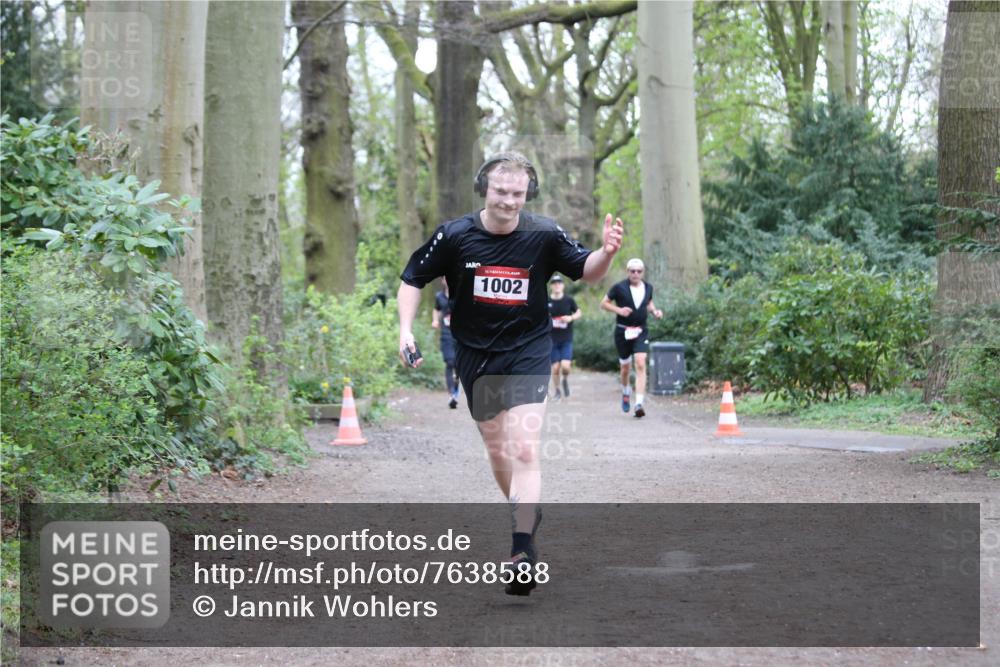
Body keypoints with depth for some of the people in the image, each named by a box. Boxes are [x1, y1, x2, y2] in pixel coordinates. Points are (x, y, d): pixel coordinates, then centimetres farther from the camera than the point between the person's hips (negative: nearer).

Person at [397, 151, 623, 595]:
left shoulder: (544, 236, -10)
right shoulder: (454, 236, -9)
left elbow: (585, 272, 5)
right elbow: (413, 278, 4)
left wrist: (606, 252, -17)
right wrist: (405, 329, -8)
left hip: (527, 354, -2)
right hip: (474, 355, 3)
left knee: (524, 450, -16)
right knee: (496, 449, 14)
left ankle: (523, 552, -20)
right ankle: (527, 515, 39)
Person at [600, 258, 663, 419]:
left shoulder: (648, 287, 4)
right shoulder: (619, 287, -7)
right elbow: (604, 303, 0)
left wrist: (654, 311, 3)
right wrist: (618, 310, -16)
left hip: (641, 331, 1)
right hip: (623, 331, -1)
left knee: (640, 365, -16)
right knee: (625, 367, 10)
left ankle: (639, 404, -21)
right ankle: (625, 392, 43)